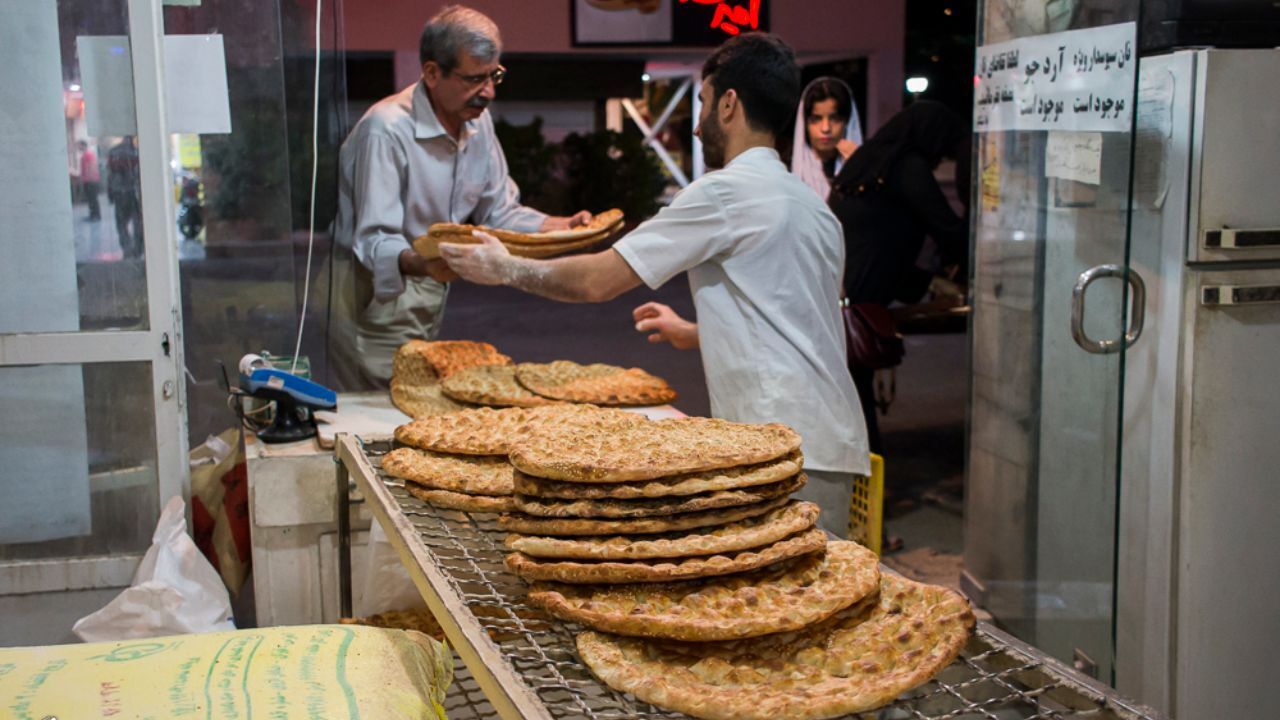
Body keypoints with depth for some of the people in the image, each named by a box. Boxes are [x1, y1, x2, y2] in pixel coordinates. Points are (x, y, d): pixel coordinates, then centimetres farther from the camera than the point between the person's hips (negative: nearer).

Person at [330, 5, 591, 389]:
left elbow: (499, 212, 10)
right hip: (375, 297, -7)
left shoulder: (477, 120, 4)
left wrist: (560, 227, -7)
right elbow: (373, 241, -25)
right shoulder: (387, 129, -22)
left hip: (429, 298, 7)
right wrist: (421, 264, -45)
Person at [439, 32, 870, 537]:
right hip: (833, 443, 9)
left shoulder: (726, 192, -8)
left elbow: (598, 280, -6)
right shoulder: (813, 206, 20)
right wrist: (695, 335, 38)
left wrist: (507, 269, 9)